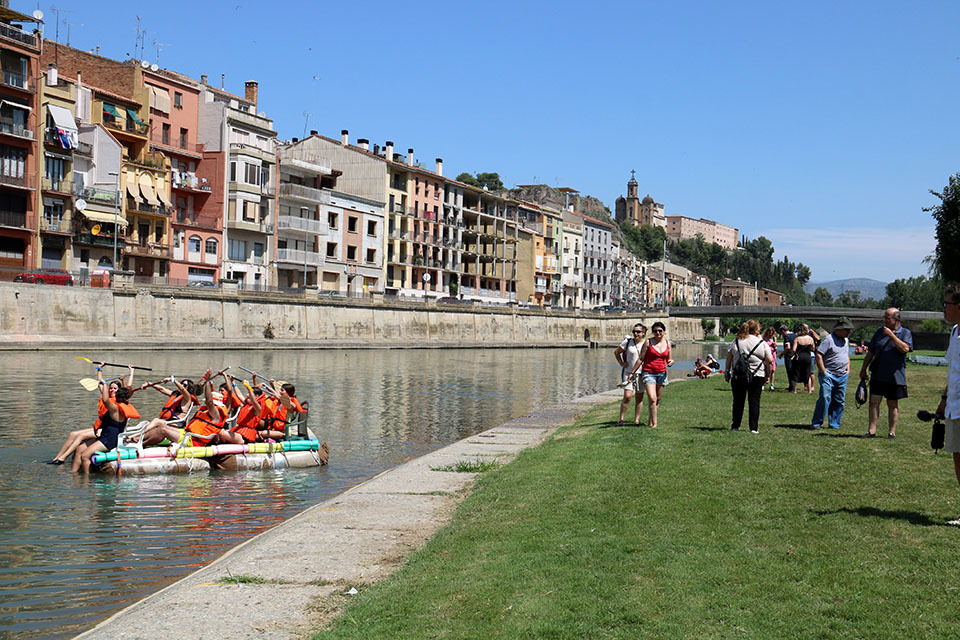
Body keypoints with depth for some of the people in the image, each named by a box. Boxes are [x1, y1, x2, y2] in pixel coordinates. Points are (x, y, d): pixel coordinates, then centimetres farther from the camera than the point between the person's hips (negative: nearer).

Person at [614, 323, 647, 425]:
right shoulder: (628, 342, -2)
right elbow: (616, 352, 10)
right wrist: (622, 363, 0)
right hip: (628, 372, -2)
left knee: (639, 398, 6)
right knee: (627, 396, -13)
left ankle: (636, 419, 16)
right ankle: (621, 419, -6)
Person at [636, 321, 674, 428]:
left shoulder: (667, 343, 8)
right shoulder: (648, 342, -3)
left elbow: (668, 359, 17)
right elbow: (641, 359, 0)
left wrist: (671, 362, -7)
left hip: (662, 374, 4)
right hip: (649, 373, -4)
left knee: (658, 400, 7)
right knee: (652, 399, -15)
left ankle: (650, 422, 21)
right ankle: (654, 424, -10)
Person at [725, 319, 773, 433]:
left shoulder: (736, 341, 6)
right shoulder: (762, 343, -1)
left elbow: (729, 358, 6)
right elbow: (769, 360, -5)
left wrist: (727, 371, 14)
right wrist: (768, 375, 4)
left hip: (738, 376, 2)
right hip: (756, 377, -2)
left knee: (738, 401, 11)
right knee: (754, 402, 3)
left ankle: (735, 426, 15)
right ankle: (754, 428, 1)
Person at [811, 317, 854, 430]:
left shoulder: (846, 340, 15)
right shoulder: (828, 339, -10)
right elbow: (818, 355, -14)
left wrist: (848, 368, 14)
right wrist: (823, 372, -16)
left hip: (842, 376, 7)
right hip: (828, 375, -7)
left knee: (839, 400, 6)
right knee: (825, 398, -15)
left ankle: (834, 424, 15)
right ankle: (816, 423, -7)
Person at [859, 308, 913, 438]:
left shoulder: (905, 333, 0)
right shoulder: (880, 332, 10)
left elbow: (905, 349, -19)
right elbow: (870, 352, 15)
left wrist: (891, 335, -20)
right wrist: (863, 369, 12)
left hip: (895, 377, -3)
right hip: (878, 376, 3)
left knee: (893, 404, 6)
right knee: (874, 402, -2)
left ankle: (892, 431, 13)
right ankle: (871, 430, 0)